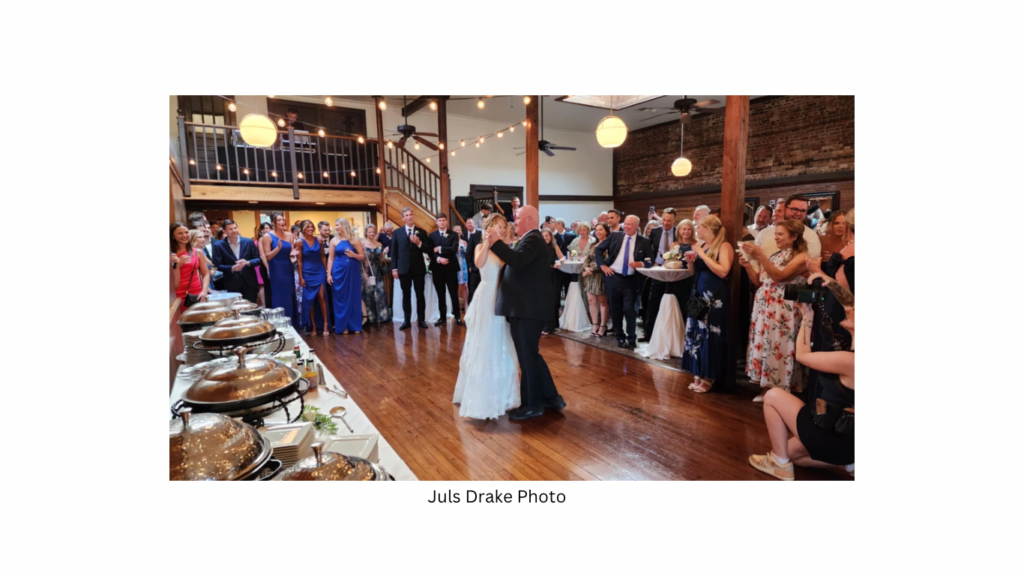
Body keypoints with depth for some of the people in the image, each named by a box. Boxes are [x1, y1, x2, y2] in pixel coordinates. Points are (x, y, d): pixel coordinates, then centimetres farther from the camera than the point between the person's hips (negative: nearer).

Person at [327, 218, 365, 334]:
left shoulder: (355, 240, 2)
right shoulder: (334, 241, 4)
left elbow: (362, 257, 3)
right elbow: (331, 258, 3)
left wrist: (354, 255, -16)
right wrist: (329, 274, -4)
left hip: (353, 272, 0)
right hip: (339, 272, 1)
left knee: (354, 298, 2)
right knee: (341, 299, 3)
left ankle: (355, 326, 10)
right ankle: (343, 326, 10)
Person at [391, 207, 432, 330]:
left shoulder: (421, 232, 6)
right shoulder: (397, 232, 6)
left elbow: (429, 250, 0)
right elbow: (394, 252, 4)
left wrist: (419, 243, -17)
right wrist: (394, 268, -3)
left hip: (418, 268, 0)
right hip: (404, 269, 0)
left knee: (420, 294, 4)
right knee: (406, 295, 5)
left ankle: (421, 319, 13)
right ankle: (407, 320, 11)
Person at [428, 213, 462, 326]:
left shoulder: (454, 234, 4)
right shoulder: (432, 235, 9)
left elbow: (454, 249, -12)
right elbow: (431, 252, 0)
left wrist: (440, 249, -11)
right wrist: (438, 259, -18)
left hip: (450, 267, -2)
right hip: (437, 268, 2)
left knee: (454, 293, 2)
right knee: (440, 294, 8)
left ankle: (457, 316, 12)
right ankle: (443, 317, 16)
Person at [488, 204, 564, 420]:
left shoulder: (532, 239, -13)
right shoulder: (532, 240, 21)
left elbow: (518, 260, -31)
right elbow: (518, 263, 15)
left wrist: (496, 242, -25)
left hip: (529, 308, -11)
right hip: (527, 307, 11)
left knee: (527, 356, 0)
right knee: (530, 354, 17)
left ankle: (532, 405, 13)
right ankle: (551, 397, 27)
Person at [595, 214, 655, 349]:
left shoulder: (644, 242, 0)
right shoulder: (615, 236, 3)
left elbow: (651, 260, 2)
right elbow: (598, 249, 9)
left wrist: (640, 264, -17)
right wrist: (602, 265, -1)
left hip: (631, 280, -2)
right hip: (613, 277, 2)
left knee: (629, 309, -5)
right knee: (615, 309, 10)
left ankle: (631, 339, 8)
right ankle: (620, 337, 24)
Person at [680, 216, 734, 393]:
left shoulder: (724, 246, -9)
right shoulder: (700, 246, 11)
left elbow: (723, 271, -22)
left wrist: (702, 254, -19)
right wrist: (690, 261, -2)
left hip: (714, 296, -7)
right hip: (698, 293, 7)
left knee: (709, 335, -2)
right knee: (696, 334, 8)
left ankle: (708, 378, 10)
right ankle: (698, 375, 17)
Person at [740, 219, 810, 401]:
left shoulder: (801, 257, -5)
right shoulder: (774, 255, 16)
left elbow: (779, 276, -19)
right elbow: (759, 282, 14)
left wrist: (760, 256, -24)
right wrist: (748, 265, -1)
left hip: (783, 311, -7)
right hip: (764, 307, 7)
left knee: (779, 347, -5)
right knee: (763, 344, 6)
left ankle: (781, 392, 6)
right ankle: (766, 388, 14)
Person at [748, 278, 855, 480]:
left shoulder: (849, 360, -30)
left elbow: (802, 355, -14)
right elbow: (849, 302, 9)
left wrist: (807, 316, -9)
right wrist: (831, 283, -4)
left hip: (835, 439, -9)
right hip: (846, 436, 9)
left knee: (772, 396, 0)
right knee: (790, 452, 26)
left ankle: (780, 465, 7)